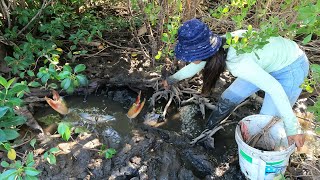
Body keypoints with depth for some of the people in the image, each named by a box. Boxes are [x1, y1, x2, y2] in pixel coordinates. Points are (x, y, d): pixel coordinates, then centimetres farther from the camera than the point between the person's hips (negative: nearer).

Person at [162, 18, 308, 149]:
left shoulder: (236, 62, -40)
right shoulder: (214, 48, -15)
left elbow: (274, 88, -35)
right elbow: (194, 67, 4)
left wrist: (293, 127, -32)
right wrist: (172, 79, 17)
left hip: (290, 67, -7)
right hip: (269, 63, 7)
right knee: (228, 98, 10)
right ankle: (206, 130, 31)